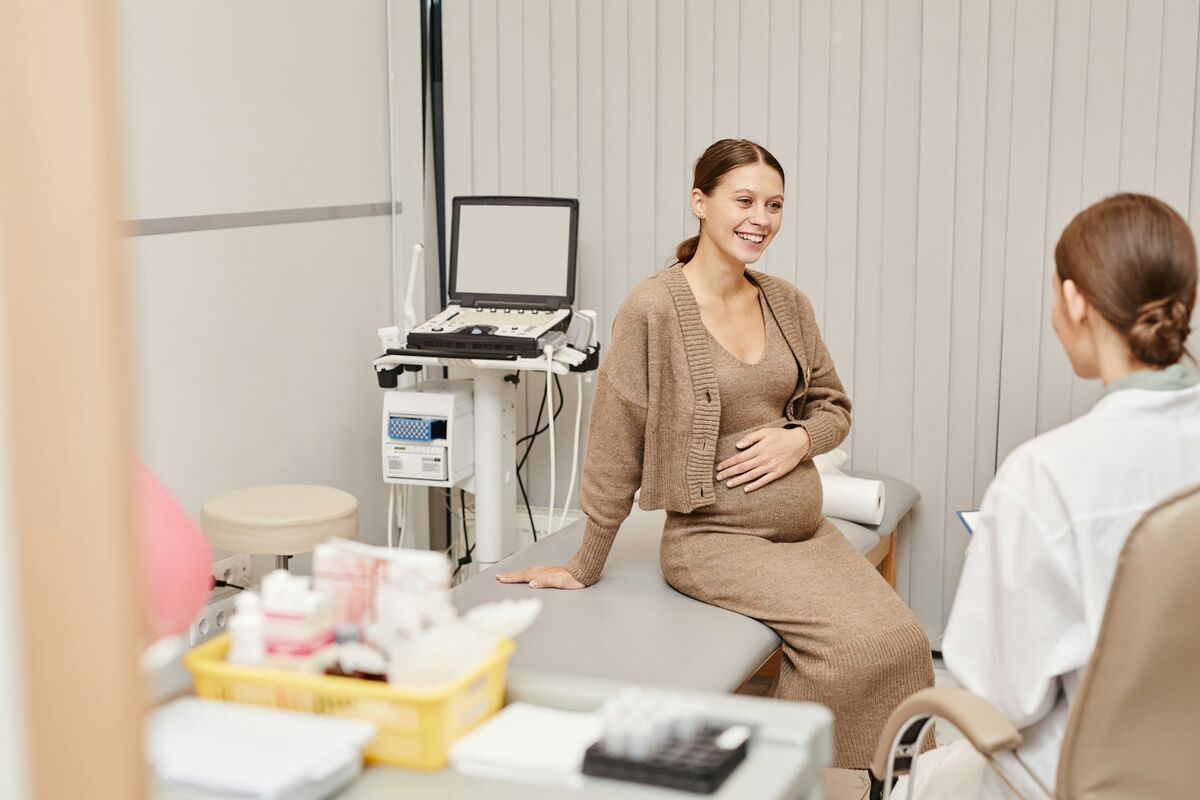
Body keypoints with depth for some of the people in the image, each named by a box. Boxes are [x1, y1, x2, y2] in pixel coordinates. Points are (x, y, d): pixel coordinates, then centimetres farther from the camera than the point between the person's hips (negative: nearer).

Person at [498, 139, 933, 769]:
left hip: (807, 528, 6)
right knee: (855, 640, -21)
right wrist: (583, 568, -2)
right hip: (714, 535, -6)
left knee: (903, 639, -12)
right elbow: (616, 447, -7)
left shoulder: (787, 303, 7)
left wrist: (799, 438, -6)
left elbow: (833, 405, 18)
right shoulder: (653, 309, -11)